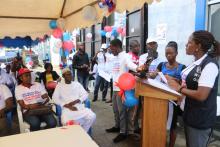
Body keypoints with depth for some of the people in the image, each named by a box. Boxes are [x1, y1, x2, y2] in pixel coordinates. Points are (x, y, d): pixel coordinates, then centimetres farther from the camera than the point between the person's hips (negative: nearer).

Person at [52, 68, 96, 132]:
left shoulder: (77, 83, 16)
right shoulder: (59, 85, 10)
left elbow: (85, 94, 8)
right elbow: (55, 98, -2)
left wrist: (75, 101, -10)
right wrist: (68, 106, -14)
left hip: (79, 107, 3)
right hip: (67, 109, -2)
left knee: (92, 116, -22)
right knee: (66, 122, -33)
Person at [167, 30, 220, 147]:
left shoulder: (210, 65, -21)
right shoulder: (196, 62, 4)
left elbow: (201, 95, -27)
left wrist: (179, 88, -16)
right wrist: (174, 82, -6)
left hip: (201, 119, -8)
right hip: (190, 113, 8)